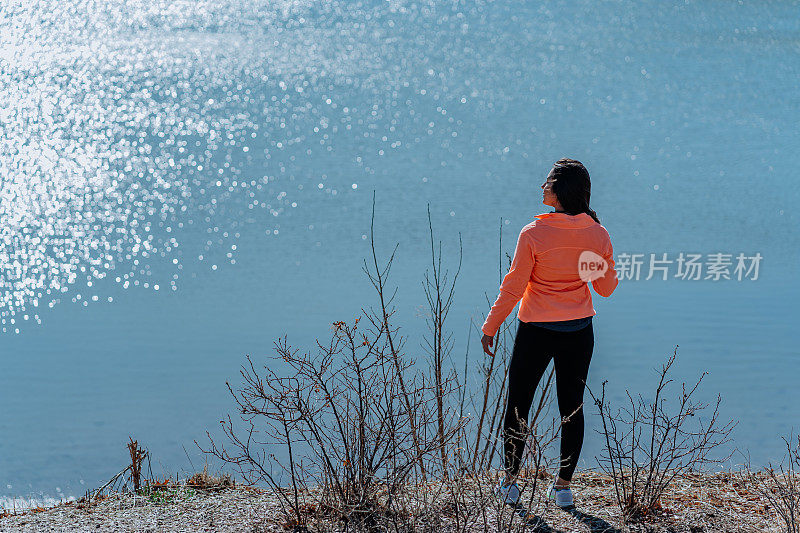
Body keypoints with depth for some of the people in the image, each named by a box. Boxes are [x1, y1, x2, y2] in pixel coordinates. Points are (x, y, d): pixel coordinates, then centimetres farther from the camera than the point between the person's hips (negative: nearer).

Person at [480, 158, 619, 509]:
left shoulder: (534, 234, -16)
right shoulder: (598, 234, -5)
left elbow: (513, 288, -12)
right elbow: (607, 288, 4)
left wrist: (491, 327, 0)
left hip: (536, 331, -3)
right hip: (580, 332, 3)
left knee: (518, 406, 11)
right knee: (572, 407, 12)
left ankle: (510, 483, 19)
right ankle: (564, 485, 18)